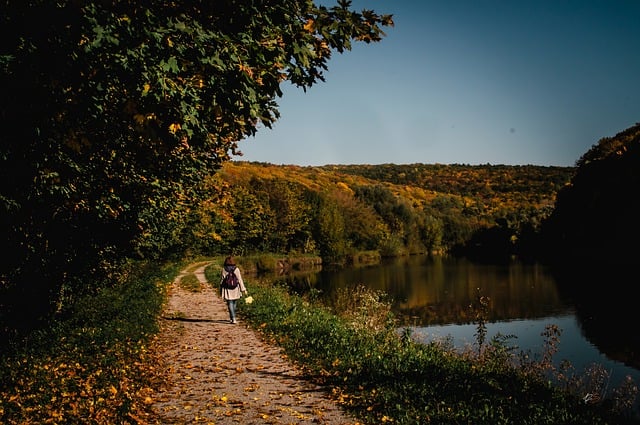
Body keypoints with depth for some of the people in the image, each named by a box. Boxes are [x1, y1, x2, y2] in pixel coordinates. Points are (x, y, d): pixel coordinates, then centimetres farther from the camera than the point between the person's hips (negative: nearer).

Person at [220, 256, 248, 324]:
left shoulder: (224, 269, -6)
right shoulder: (236, 269, -5)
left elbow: (222, 280, -2)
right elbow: (240, 280, -5)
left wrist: (221, 290, 7)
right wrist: (243, 289, -1)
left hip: (227, 290, -2)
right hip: (235, 289, 2)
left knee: (230, 304, 0)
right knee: (234, 304, 17)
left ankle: (233, 319, -12)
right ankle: (231, 318, 30)